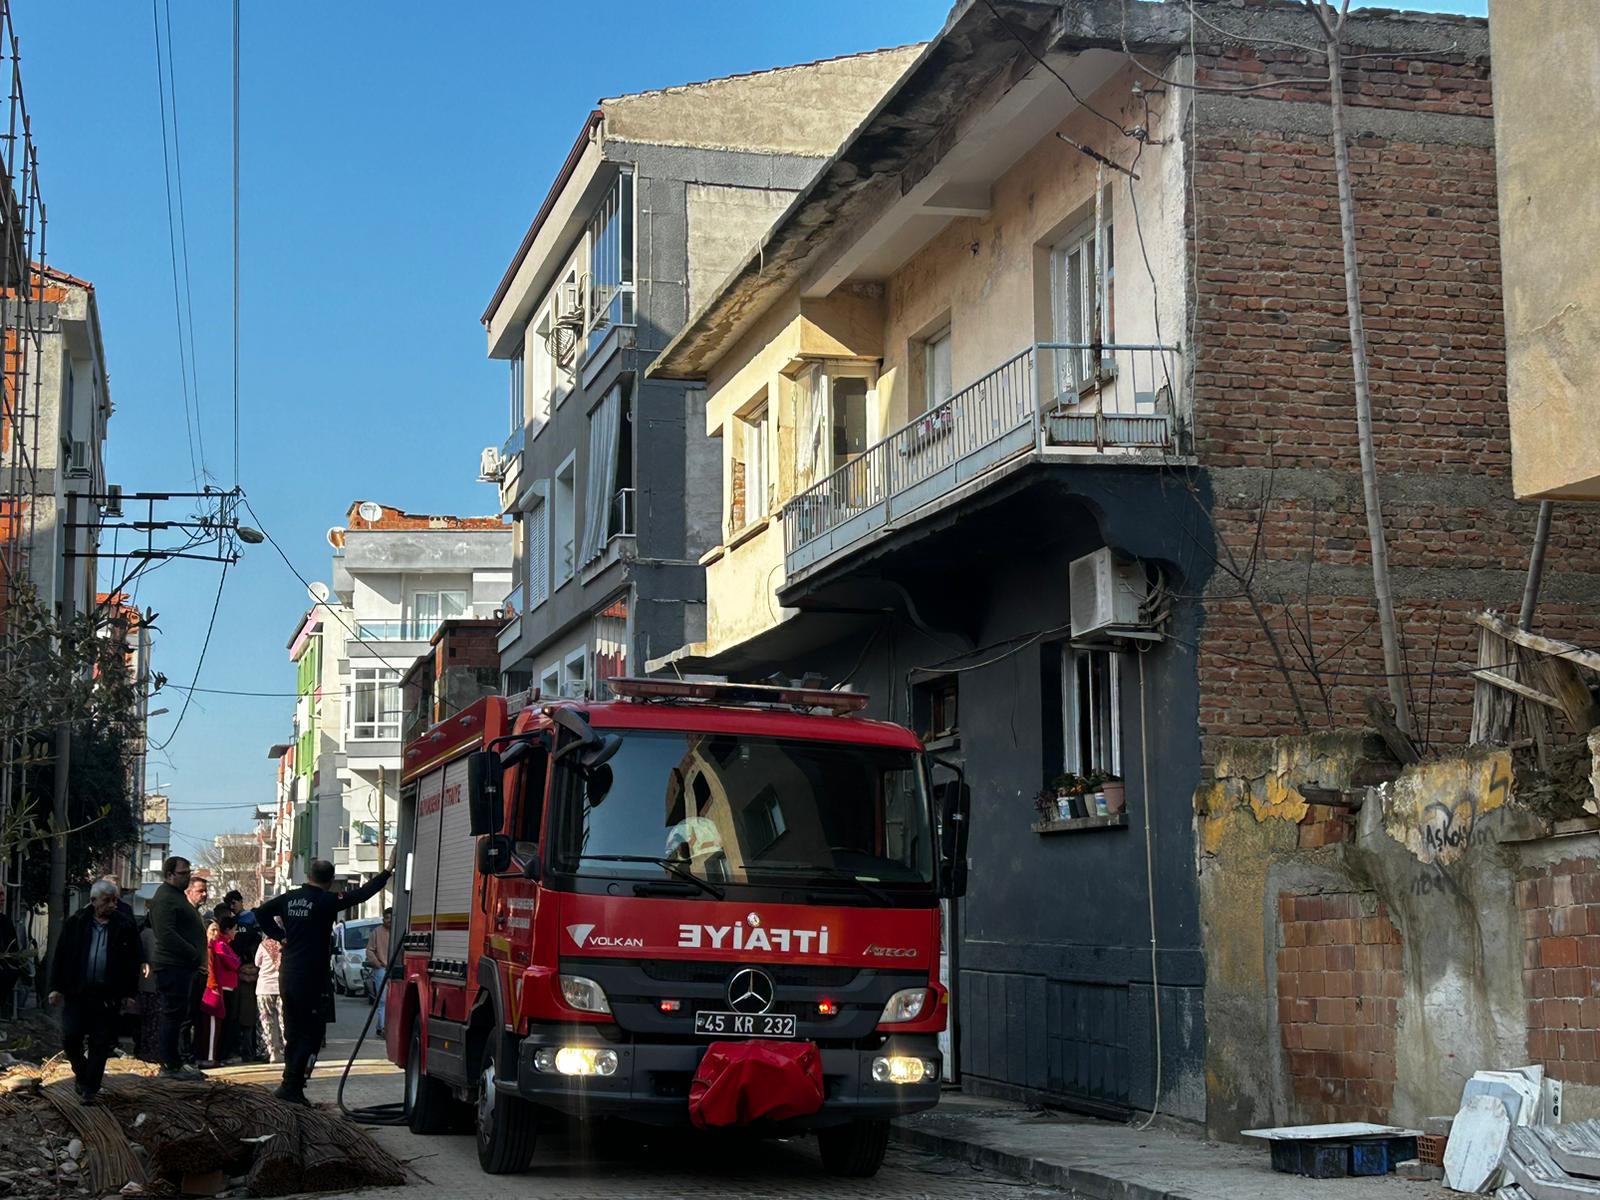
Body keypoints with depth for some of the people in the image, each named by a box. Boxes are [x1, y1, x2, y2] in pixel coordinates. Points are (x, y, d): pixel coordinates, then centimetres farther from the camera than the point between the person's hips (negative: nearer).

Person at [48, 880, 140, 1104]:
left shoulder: (125, 926, 0)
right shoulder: (75, 923, 1)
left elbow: (133, 962, 4)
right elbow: (60, 956, 5)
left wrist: (129, 993, 1)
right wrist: (56, 987, 0)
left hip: (108, 997, 0)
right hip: (76, 993, 1)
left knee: (101, 1044, 2)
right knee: (70, 1038, -1)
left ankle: (90, 1088, 13)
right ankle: (82, 1074, 25)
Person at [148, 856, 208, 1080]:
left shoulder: (178, 896, 21)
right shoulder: (165, 898, -12)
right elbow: (166, 934, -23)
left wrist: (198, 959, 16)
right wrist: (194, 955, -21)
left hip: (185, 967, 10)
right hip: (173, 967, -10)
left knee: (180, 1016, 12)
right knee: (174, 1015, -6)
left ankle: (174, 1063, 18)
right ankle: (171, 1066, -2)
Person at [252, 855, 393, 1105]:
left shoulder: (289, 897, 6)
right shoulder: (326, 901, -12)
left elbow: (261, 913, 11)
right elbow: (362, 894, -12)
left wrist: (280, 936, 12)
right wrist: (387, 871, -5)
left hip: (287, 975, 7)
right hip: (311, 978, -7)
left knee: (293, 1032, 15)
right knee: (312, 1032, 0)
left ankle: (293, 1084, 18)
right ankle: (291, 1084, -7)